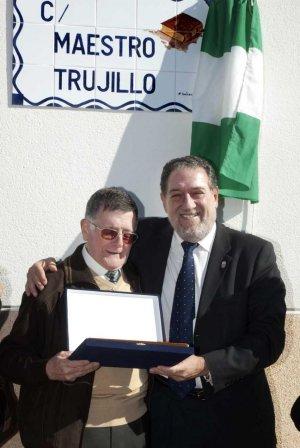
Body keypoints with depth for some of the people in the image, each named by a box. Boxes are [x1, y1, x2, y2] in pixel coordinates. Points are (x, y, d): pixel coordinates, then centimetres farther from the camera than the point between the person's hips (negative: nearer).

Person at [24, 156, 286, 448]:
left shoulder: (255, 253, -11)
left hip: (229, 414, -2)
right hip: (161, 407, 2)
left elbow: (270, 338, -13)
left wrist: (206, 365, -25)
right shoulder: (147, 237, -2)